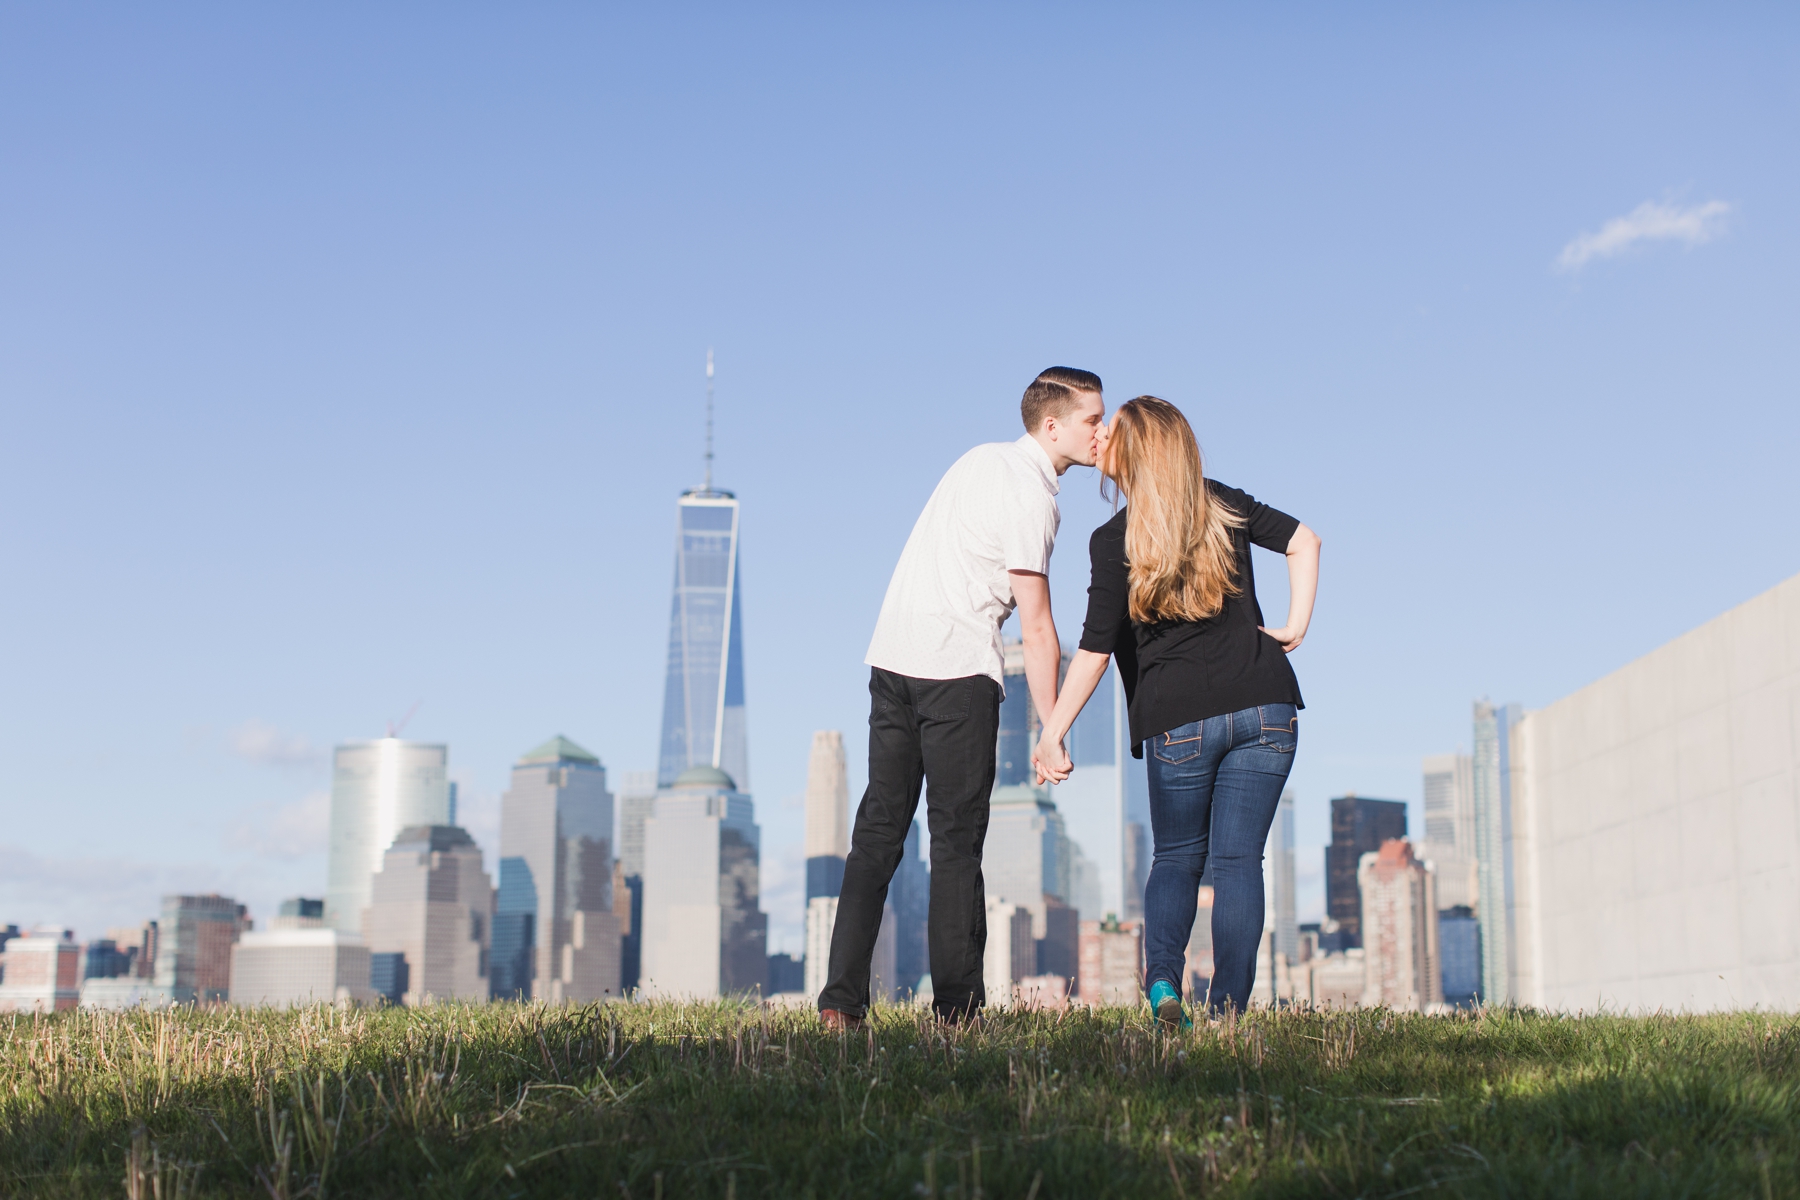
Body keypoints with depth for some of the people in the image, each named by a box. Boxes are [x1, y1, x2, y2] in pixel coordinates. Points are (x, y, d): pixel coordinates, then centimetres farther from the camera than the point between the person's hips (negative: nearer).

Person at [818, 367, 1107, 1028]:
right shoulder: (1032, 496, -9)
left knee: (879, 830, 7)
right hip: (957, 669, -8)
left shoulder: (984, 457, 16)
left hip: (891, 655, 8)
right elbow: (1037, 630, -11)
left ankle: (841, 1000, 5)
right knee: (957, 840, -2)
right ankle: (956, 1008, -1)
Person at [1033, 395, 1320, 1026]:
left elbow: (1094, 651, -6)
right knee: (1238, 859, 5)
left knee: (1176, 857, 15)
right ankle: (1226, 1008, 0)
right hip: (1266, 708, 2)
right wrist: (1295, 626, 9)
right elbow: (1304, 540, 10)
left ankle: (1161, 975, -6)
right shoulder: (1224, 506, 8)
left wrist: (1051, 733, -1)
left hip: (1180, 720, -2)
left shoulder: (1114, 541, -4)